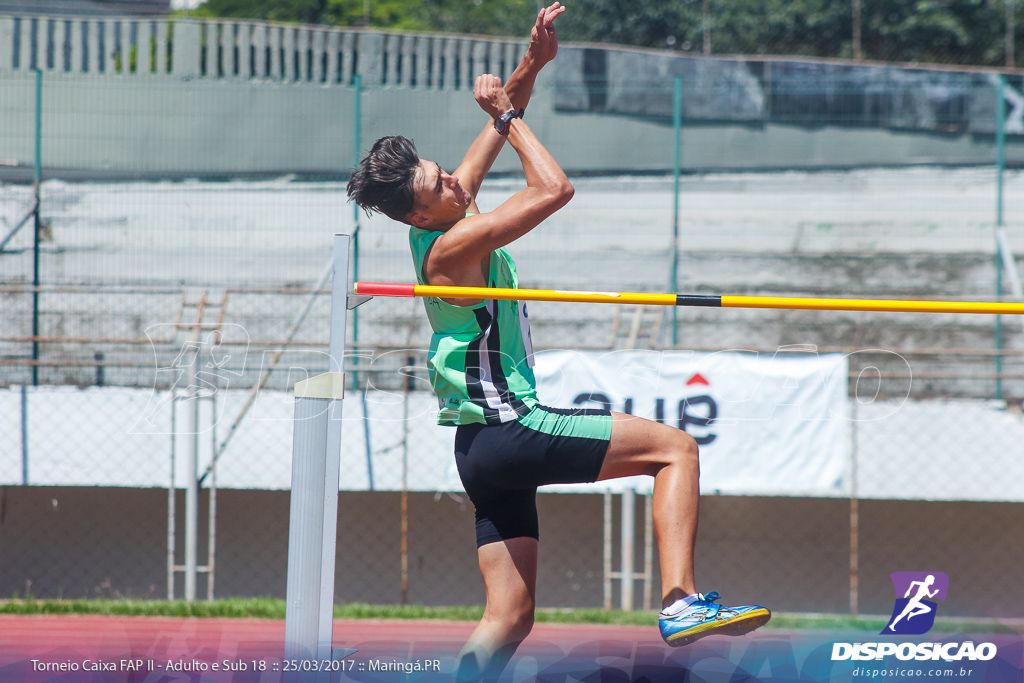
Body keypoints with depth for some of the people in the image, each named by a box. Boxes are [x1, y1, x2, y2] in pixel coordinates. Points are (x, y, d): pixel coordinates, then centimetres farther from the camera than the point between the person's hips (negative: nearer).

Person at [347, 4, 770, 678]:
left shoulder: (446, 221, 8)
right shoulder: (451, 247, -18)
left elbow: (498, 131, 19)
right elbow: (554, 189, -22)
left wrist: (531, 65, 7)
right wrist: (509, 117, -11)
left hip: (486, 446, 10)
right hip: (509, 429, -10)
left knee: (510, 616, 7)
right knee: (675, 447, -9)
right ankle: (682, 602, -22)